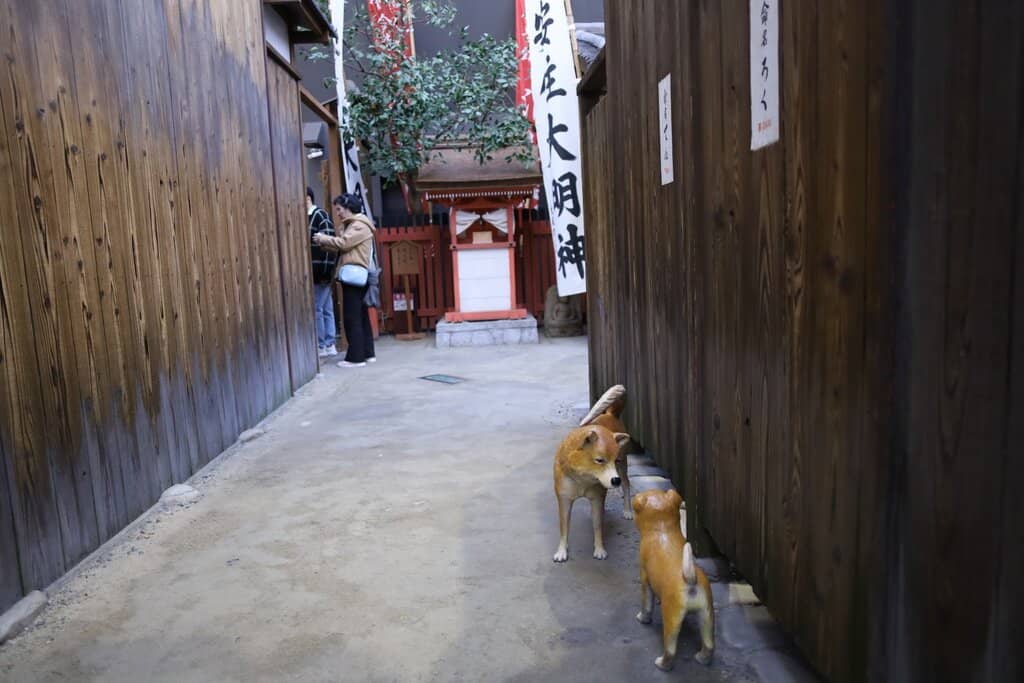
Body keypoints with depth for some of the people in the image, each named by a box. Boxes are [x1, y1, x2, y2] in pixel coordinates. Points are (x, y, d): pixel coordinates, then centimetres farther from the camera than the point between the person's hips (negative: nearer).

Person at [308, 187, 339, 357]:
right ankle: (329, 345, 17)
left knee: (316, 310, -3)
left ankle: (321, 347, 5)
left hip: (320, 271, -9)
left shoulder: (320, 215, -10)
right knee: (327, 310, 11)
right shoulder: (309, 217, 16)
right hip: (317, 271, 9)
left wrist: (325, 271, -19)